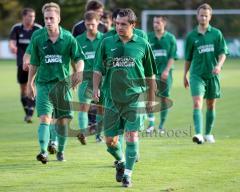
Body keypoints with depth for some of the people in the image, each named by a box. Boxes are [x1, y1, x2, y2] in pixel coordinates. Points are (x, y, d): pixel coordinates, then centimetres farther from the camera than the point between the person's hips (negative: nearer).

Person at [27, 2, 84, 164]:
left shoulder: (68, 38, -2)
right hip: (44, 83, 0)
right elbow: (34, 63, 10)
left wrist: (79, 72, -17)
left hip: (63, 83, 0)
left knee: (63, 120, 6)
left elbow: (79, 58, 3)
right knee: (44, 117, -15)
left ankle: (61, 150, 24)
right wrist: (30, 84, 12)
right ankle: (43, 151, -21)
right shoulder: (38, 39, 0)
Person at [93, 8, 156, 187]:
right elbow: (98, 68, 8)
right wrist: (96, 87, -8)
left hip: (134, 98, -2)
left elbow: (150, 75, 11)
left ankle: (127, 174, -3)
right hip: (112, 98, 2)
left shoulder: (143, 45, 3)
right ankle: (121, 162, 33)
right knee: (110, 140, 4)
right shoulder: (107, 43, 6)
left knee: (132, 136, -12)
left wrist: (151, 99, 12)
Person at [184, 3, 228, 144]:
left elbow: (223, 52, -1)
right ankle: (199, 134, -25)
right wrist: (185, 75, 17)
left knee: (211, 105, 10)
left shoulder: (216, 33, 3)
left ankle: (208, 133, 25)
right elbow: (188, 58, 13)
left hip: (212, 74, 1)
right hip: (197, 74, -1)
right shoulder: (191, 36, 4)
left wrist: (219, 65, -20)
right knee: (197, 103, -16)